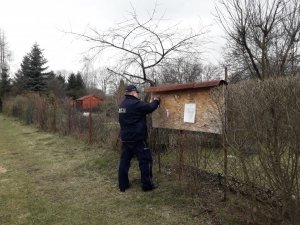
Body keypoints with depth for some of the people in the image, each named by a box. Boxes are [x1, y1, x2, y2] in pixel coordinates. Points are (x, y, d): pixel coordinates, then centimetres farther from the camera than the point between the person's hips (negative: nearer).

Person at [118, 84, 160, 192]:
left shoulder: (123, 104, 12)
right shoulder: (134, 103, -17)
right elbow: (150, 107, -15)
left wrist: (152, 102, 10)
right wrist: (156, 101, 5)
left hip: (125, 138, 9)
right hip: (137, 138, -9)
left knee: (124, 161, 11)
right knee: (145, 160, 3)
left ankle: (123, 185, 19)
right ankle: (147, 185, 11)